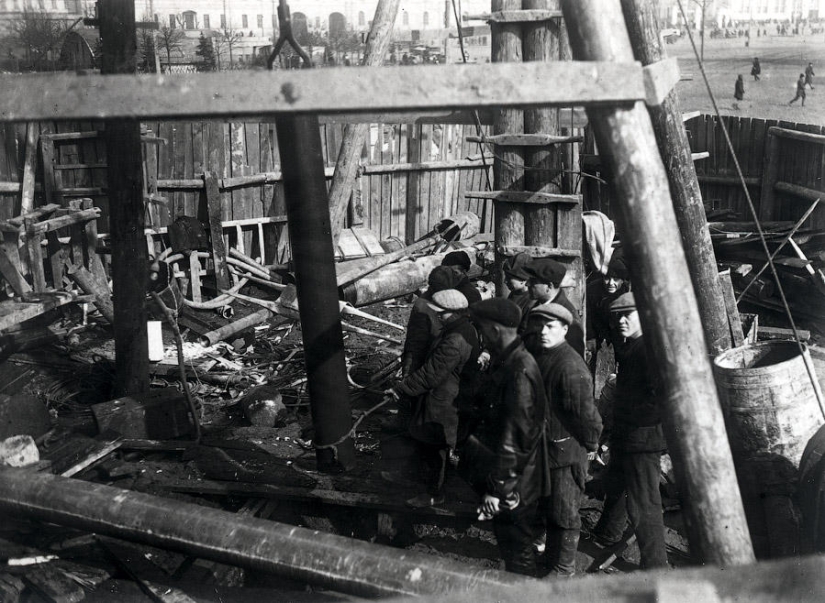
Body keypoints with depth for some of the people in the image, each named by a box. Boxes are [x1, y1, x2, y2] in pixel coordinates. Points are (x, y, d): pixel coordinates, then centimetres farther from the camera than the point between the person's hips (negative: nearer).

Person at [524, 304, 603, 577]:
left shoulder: (571, 367, -22)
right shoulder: (536, 356, 5)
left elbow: (585, 413, -20)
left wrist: (590, 445, -9)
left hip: (565, 451, -8)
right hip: (541, 448, 8)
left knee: (562, 514, 5)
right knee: (545, 509, 21)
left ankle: (562, 572, 19)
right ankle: (550, 555, 39)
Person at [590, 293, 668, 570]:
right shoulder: (630, 347, 11)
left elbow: (662, 396, -28)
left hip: (643, 436, -11)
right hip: (624, 433, 11)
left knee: (643, 505, -4)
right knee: (614, 485, 28)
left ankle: (655, 567, 6)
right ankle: (607, 534, 50)